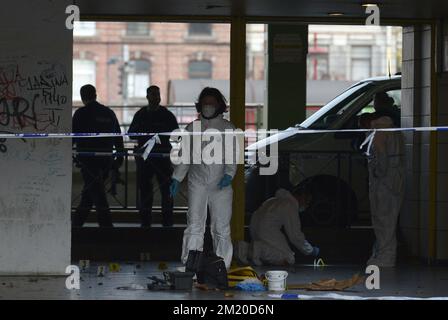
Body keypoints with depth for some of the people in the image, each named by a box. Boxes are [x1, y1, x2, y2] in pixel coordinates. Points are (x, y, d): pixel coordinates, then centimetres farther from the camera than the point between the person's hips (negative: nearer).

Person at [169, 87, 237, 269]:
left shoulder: (228, 128, 7)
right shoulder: (193, 128, 12)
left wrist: (229, 174, -14)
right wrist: (177, 178, 9)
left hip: (221, 185, -1)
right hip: (197, 183, 1)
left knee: (221, 227, -1)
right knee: (194, 226, -5)